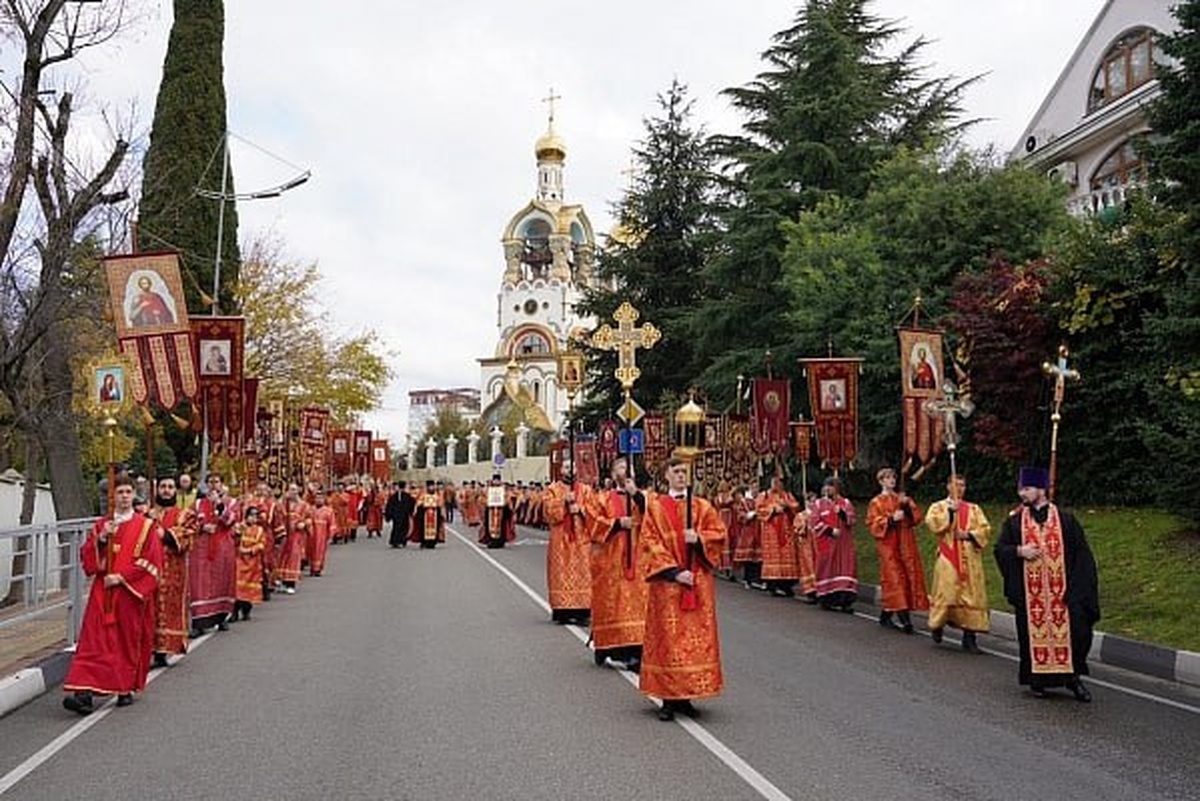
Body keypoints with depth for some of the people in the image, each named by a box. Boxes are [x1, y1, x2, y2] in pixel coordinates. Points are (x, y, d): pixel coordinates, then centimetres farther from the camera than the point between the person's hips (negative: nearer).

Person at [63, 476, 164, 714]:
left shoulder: (146, 527, 0)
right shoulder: (101, 526, 12)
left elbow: (151, 562, -7)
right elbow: (86, 557, 7)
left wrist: (121, 577, -13)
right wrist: (101, 539, -10)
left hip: (131, 594, -2)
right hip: (103, 593, 2)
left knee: (128, 642, 4)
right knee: (94, 641, -7)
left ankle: (126, 689, 16)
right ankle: (85, 693, -14)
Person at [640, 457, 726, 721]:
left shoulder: (702, 506, 10)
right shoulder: (655, 506, 3)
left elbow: (719, 534, 6)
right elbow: (650, 543, -4)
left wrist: (698, 538, -14)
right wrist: (674, 572, -13)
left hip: (699, 581, 2)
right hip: (667, 580, -2)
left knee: (696, 636, 2)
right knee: (667, 637, -2)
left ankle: (686, 695, 11)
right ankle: (668, 698, 5)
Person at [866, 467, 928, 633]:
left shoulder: (903, 499, 16)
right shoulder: (876, 502, 4)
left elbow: (917, 518, 7)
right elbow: (873, 523, -6)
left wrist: (908, 506, -10)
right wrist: (891, 519, -19)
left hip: (905, 545, 5)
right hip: (888, 545, -5)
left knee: (909, 575, 2)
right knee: (894, 578, -12)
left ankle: (885, 616, 13)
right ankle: (904, 619, -17)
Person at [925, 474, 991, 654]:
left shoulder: (974, 509, 15)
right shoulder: (938, 507, 8)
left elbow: (985, 528, 5)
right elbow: (932, 523, -11)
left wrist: (970, 535, -10)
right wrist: (950, 511, -17)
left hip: (970, 560, 3)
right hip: (948, 558, -3)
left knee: (972, 595, -2)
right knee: (946, 592, -8)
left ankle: (969, 637, 3)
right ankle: (937, 624, 16)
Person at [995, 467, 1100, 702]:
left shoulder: (1065, 519, 3)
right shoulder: (1014, 521, 6)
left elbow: (1081, 552, 2)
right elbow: (1000, 550, 6)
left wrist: (1078, 585, -7)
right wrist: (1019, 551, -14)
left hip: (1061, 590, -1)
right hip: (1030, 592, 1)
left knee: (1076, 629, -5)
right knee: (1034, 633, 4)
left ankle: (1072, 676, 13)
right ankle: (1037, 678, 17)